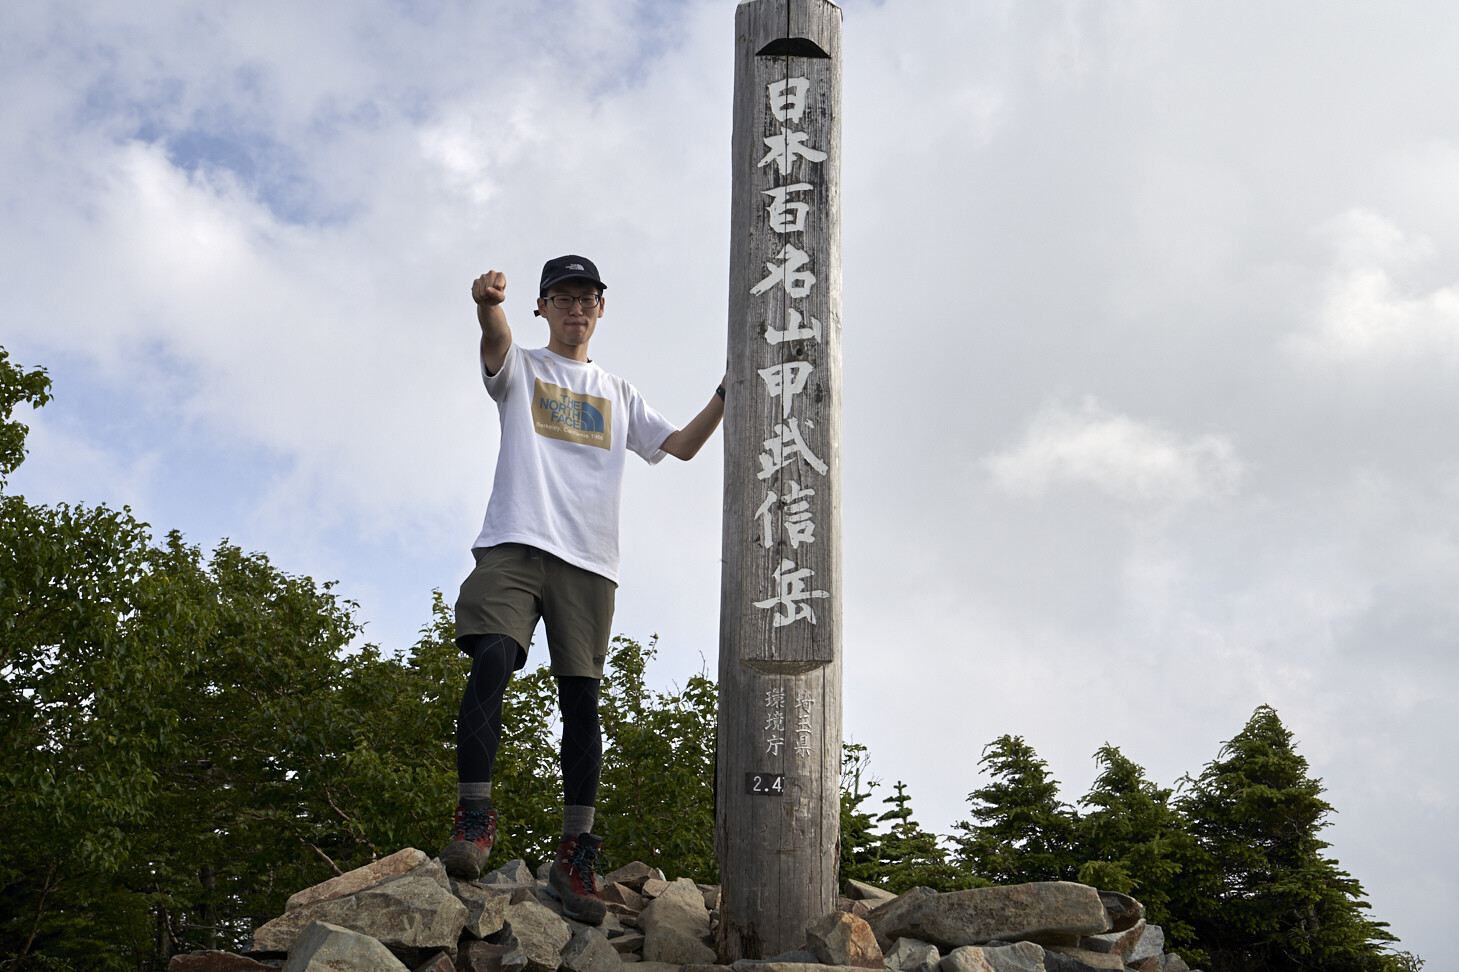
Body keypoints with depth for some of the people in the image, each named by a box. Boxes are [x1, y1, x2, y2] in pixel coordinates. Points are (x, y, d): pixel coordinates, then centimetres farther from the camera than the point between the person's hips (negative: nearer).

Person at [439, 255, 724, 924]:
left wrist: (725, 395, 6)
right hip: (515, 545, -2)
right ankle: (474, 818, -15)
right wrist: (487, 304, -34)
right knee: (491, 663, -23)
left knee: (581, 699, -4)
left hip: (589, 563, 3)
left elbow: (683, 445, 21)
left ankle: (575, 855, -1)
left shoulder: (618, 395, 26)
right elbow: (496, 342, -10)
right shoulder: (520, 368, 15)